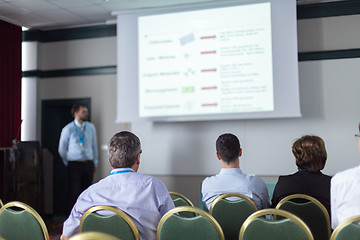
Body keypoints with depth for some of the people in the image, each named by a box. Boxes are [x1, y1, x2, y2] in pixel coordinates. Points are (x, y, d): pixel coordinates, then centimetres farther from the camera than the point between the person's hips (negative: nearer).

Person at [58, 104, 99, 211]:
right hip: (74, 165, -3)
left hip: (89, 164, 4)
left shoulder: (91, 127, 7)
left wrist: (95, 163, 15)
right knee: (74, 193, -6)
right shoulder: (68, 129, -3)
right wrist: (68, 164, 10)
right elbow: (62, 150, 6)